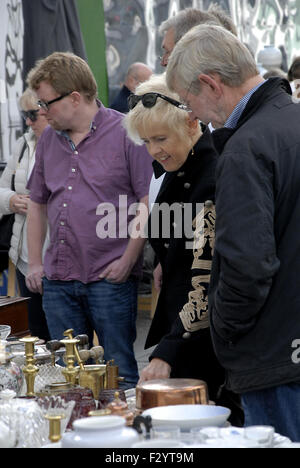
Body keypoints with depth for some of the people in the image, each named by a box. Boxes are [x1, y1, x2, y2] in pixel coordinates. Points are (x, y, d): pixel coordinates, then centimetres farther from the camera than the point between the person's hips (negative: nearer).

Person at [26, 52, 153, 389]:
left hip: (110, 277, -6)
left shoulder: (125, 133, -6)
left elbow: (148, 202, -8)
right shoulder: (49, 140, 13)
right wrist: (34, 263, 15)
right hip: (58, 279, 6)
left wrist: (128, 260, -13)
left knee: (120, 373, 0)